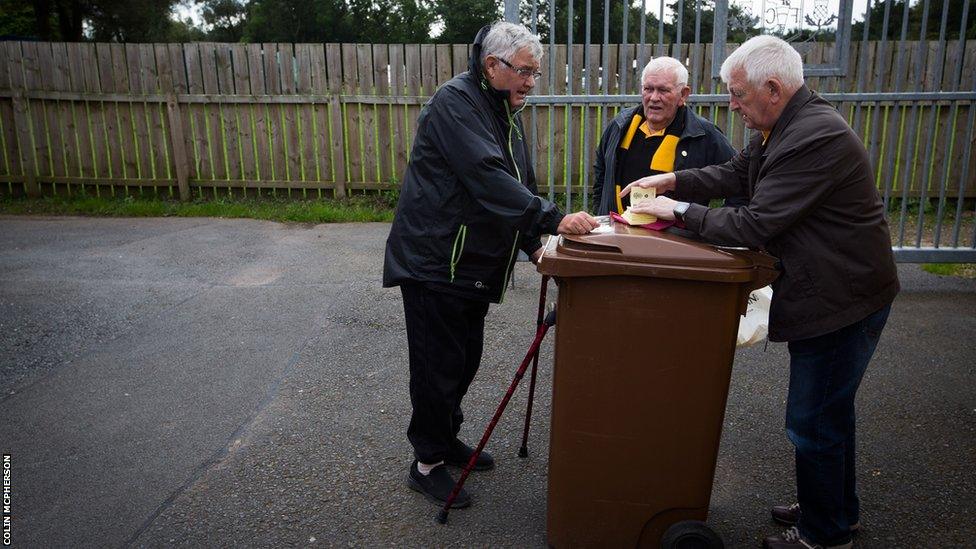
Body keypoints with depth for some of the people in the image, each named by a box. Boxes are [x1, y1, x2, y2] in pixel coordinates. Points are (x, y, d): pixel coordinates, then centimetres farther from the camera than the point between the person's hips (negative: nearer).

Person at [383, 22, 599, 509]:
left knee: (465, 360, 18)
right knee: (438, 365, 1)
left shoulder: (505, 113, 14)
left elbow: (520, 183, 16)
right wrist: (554, 220, -34)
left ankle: (446, 439, 37)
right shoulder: (456, 101, -16)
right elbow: (490, 178, -30)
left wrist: (533, 244, 4)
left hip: (473, 265, 9)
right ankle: (427, 464, 18)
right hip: (433, 262, -9)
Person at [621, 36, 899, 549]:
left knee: (812, 423, 2)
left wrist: (680, 211, -16)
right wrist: (671, 180, 0)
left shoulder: (816, 139, -27)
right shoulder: (783, 126, 6)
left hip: (842, 301, -10)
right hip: (830, 292, 11)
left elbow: (754, 225, -27)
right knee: (830, 410, 23)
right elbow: (733, 173, 14)